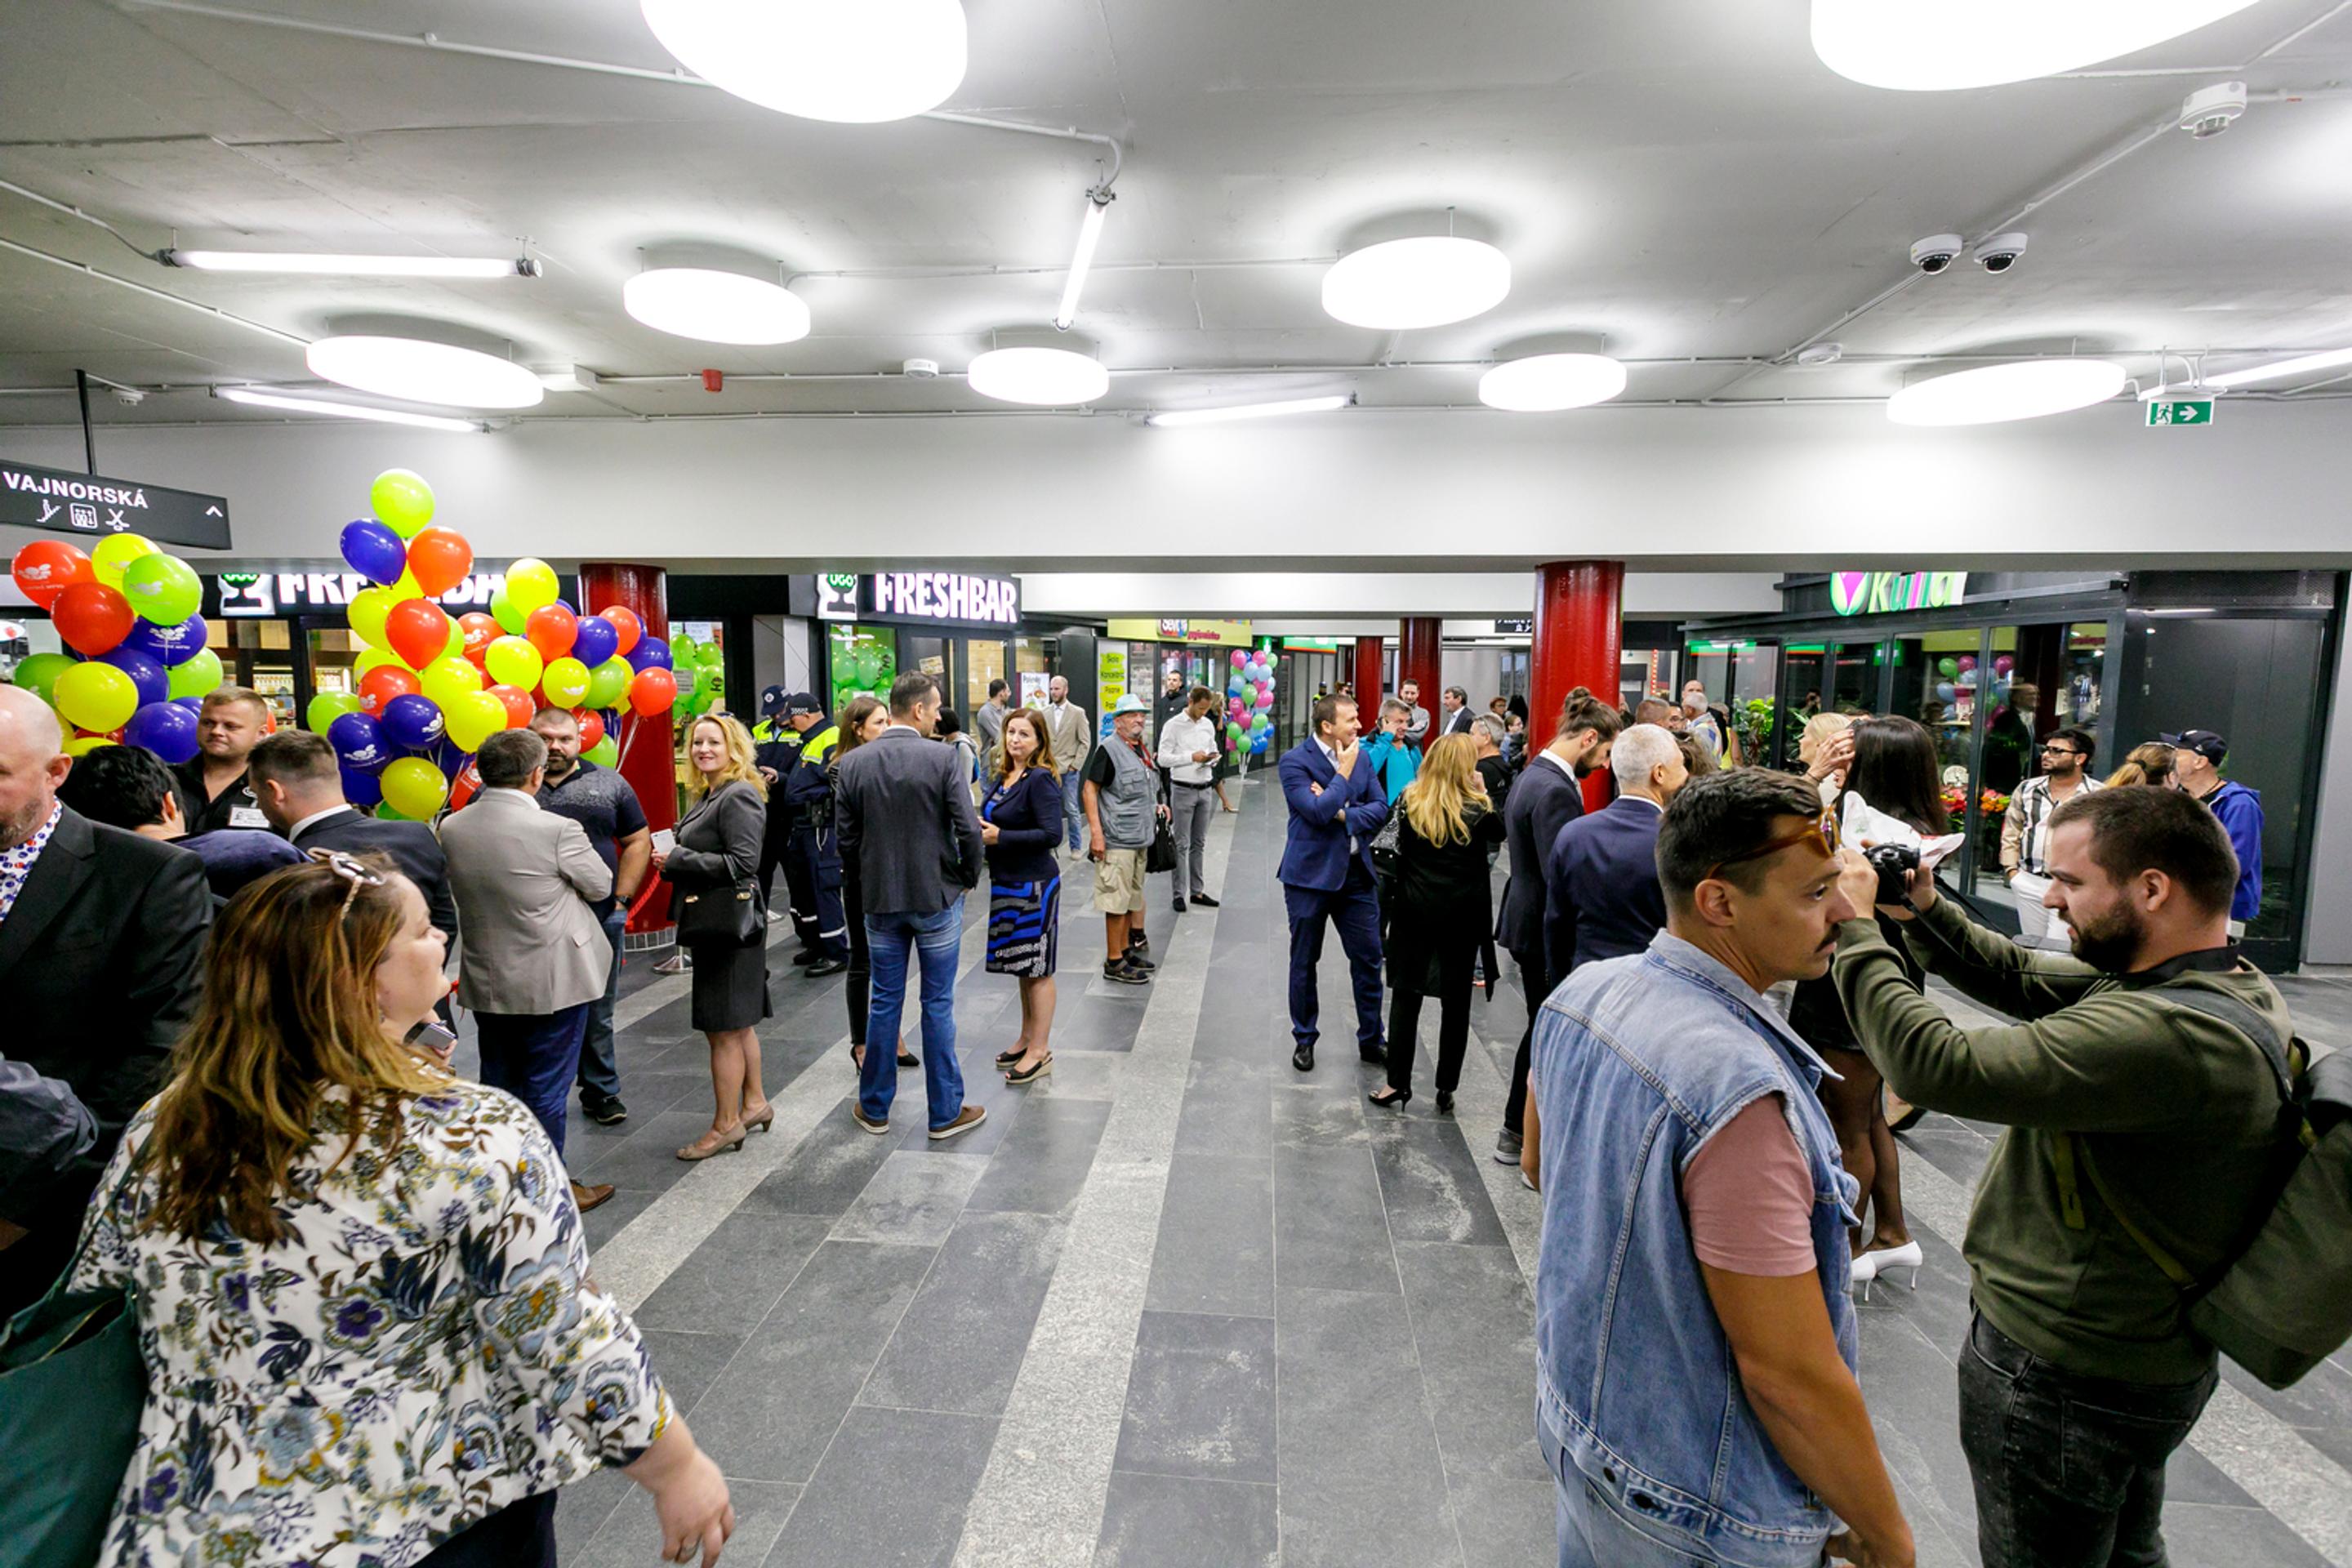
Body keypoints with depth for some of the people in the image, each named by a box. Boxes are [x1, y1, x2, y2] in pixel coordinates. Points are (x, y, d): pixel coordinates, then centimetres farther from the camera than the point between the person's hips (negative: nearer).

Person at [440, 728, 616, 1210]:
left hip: (486, 981, 6)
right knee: (547, 1089, 7)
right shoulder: (556, 829, -21)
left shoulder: (451, 828, -3)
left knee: (499, 1083, 19)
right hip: (552, 981, -5)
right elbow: (601, 886, -6)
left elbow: (459, 890, 11)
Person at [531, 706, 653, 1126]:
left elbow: (638, 841, 9)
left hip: (600, 917, 1)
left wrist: (621, 898, 1)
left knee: (597, 1012, 10)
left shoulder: (609, 784, 7)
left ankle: (601, 1092, 23)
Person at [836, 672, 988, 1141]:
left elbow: (847, 839, 0)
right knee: (938, 1004, 7)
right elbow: (969, 830, -16)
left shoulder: (852, 763, -3)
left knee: (885, 1002, 15)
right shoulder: (941, 759, -14)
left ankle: (875, 1108, 26)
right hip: (937, 897, -3)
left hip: (880, 899, 3)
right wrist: (967, 878, 1)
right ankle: (945, 1112, 17)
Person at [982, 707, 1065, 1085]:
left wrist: (1000, 837, -21)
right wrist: (983, 831, -2)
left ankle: (1040, 1052, 11)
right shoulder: (1002, 777, 9)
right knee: (1022, 965, 18)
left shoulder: (1040, 779, -16)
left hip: (1034, 885, -8)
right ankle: (1027, 1039, 31)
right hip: (1007, 882, 9)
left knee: (1037, 969, 1)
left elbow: (1052, 834, -23)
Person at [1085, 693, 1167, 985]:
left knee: (1132, 898, 17)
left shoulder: (1140, 750, 15)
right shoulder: (1109, 749, -12)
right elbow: (1090, 790, -15)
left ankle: (1126, 950, 30)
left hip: (1139, 839, 9)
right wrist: (1096, 832, -21)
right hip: (1117, 841, -9)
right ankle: (1113, 962, 3)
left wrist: (1155, 807, 13)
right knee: (1117, 900, -4)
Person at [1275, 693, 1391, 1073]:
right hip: (1310, 874, -4)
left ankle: (1371, 1039, 23)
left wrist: (1343, 814, -14)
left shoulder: (1360, 756, 4)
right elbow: (1318, 812, -23)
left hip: (1355, 871, 5)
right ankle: (1304, 1039, 26)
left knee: (1368, 958, 8)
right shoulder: (1294, 762, -12)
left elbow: (1381, 807, 0)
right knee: (1304, 962, 9)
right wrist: (1344, 772, -15)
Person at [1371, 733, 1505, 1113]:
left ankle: (1399, 1083, 12)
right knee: (1456, 1000, 9)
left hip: (1414, 909, 1)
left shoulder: (1409, 801, -5)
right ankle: (1446, 1089, 15)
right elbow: (1498, 834, 10)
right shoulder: (1477, 808, -10)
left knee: (1406, 994, 9)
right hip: (1463, 914, 0)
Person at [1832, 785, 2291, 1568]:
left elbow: (1937, 1067, -39)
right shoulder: (2231, 982, -1)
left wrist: (1854, 930, -30)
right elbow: (2025, 980, 6)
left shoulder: (2164, 1036, -35)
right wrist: (1925, 911, -9)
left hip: (2062, 1379, -9)